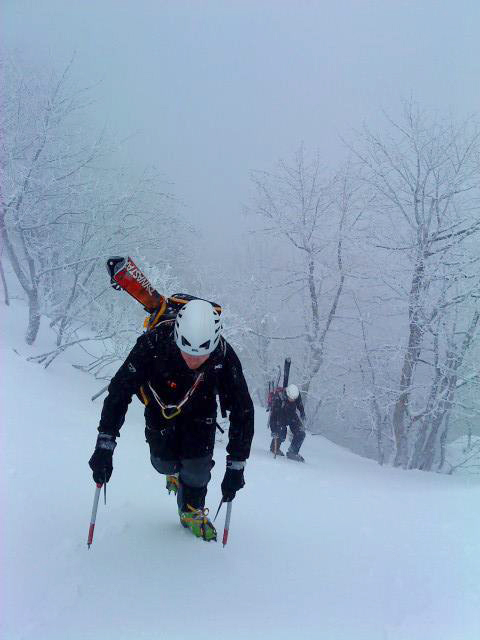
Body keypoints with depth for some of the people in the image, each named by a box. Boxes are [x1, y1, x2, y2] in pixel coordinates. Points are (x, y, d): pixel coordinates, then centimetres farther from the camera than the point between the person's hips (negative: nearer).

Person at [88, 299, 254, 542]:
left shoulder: (224, 357, -37)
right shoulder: (153, 345, -40)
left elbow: (242, 412, -26)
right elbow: (119, 391, -32)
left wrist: (236, 466, -26)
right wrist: (105, 445, -36)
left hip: (201, 412, 0)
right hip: (161, 407, 0)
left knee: (197, 467, -9)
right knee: (164, 463, 0)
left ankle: (192, 511, 22)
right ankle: (175, 471, 39)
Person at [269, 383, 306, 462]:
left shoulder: (297, 395, -22)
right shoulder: (278, 398, -35)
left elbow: (300, 404, 3)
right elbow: (273, 415, -33)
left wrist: (302, 413, 20)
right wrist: (273, 431, -37)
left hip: (292, 415, 4)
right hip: (280, 416, -4)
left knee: (301, 434, -10)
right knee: (281, 435, -16)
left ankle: (292, 452, 3)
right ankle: (274, 448, 15)